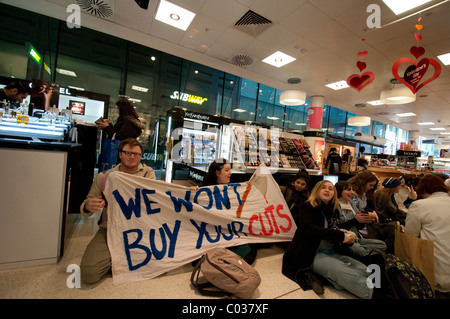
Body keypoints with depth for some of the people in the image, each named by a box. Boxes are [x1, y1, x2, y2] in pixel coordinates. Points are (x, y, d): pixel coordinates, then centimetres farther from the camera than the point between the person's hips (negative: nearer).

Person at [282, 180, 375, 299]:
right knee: (340, 270, -31)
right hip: (311, 253, -7)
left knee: (363, 269, -16)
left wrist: (348, 238, -2)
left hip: (330, 252, 7)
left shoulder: (333, 210, 16)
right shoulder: (307, 208, -4)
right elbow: (309, 229, -20)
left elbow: (334, 230, 22)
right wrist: (340, 236, -20)